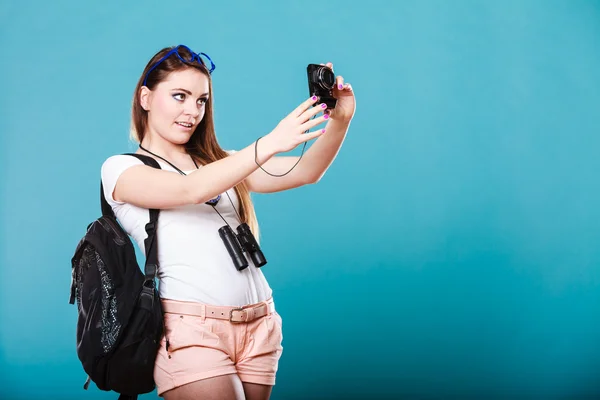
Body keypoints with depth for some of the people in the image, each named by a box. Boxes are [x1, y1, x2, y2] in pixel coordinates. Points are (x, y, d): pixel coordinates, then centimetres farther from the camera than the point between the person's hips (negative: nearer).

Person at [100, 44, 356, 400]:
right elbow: (190, 190, -17)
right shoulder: (120, 169, 3)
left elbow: (306, 172, 7)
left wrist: (340, 121, -11)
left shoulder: (220, 163, 19)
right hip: (190, 329, -5)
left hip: (259, 325, 5)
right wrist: (270, 143, -26)